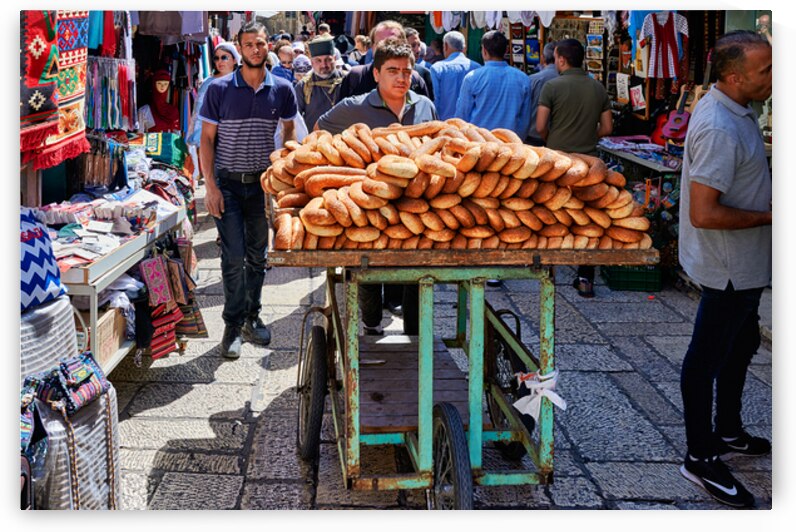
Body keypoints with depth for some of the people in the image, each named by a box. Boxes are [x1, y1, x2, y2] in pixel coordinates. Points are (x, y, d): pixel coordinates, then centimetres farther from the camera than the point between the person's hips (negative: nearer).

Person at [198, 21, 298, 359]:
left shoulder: (282, 90, 1)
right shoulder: (219, 89, -6)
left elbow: (289, 131, 14)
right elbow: (207, 139, -4)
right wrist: (211, 187, -10)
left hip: (263, 182, 3)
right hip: (228, 182, -3)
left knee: (257, 255, 11)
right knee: (234, 257, -6)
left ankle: (251, 318, 25)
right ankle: (233, 326, 5)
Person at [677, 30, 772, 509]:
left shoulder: (732, 109, 4)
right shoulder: (720, 129, -28)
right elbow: (704, 214, -31)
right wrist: (767, 217, -20)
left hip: (744, 266, 10)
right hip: (729, 268, -10)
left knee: (742, 343, 23)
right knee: (709, 355, 3)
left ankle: (728, 433, 41)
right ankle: (701, 458, 17)